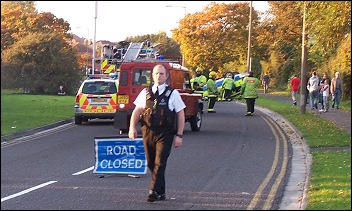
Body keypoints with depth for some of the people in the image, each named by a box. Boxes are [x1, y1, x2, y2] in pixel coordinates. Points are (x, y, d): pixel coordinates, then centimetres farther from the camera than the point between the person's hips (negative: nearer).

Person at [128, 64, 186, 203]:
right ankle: (160, 192, 21)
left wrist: (179, 135, -2)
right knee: (151, 163, 9)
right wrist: (132, 127, -8)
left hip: (165, 133, -3)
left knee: (160, 163, -12)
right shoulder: (145, 92, 11)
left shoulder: (172, 93, 4)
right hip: (148, 132, 3)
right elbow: (137, 111, 8)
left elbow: (180, 115, 4)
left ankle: (154, 191, -12)